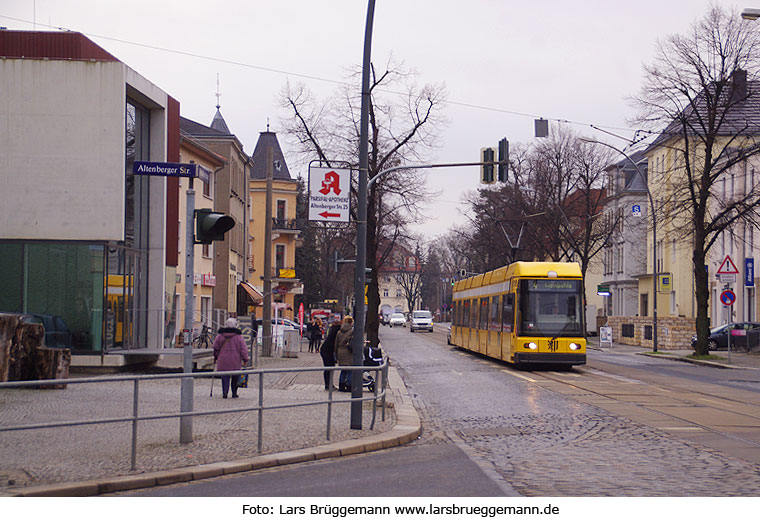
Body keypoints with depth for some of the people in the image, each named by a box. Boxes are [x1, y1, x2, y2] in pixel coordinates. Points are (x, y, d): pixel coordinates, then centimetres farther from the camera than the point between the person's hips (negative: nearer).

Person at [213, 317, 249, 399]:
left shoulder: (220, 335, 2)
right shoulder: (238, 335, -5)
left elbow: (216, 347, 9)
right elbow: (243, 348, -5)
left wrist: (216, 356, 22)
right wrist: (245, 359, 0)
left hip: (223, 360, 1)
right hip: (235, 361, -1)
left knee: (225, 377, 5)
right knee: (235, 377, 12)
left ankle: (225, 392, -8)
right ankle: (234, 393, 16)